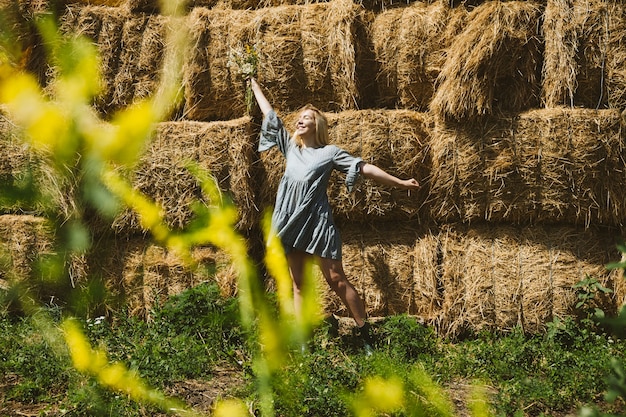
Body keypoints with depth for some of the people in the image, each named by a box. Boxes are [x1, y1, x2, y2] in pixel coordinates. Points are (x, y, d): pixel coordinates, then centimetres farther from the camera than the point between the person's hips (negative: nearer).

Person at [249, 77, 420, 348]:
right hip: (291, 222, 5)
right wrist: (254, 85, 30)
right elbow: (270, 115, 23)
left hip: (317, 221, -5)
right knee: (298, 284, 5)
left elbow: (365, 168, 0)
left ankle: (364, 332, 0)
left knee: (336, 279, -7)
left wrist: (400, 183, -4)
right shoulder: (290, 147, 15)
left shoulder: (329, 152, 3)